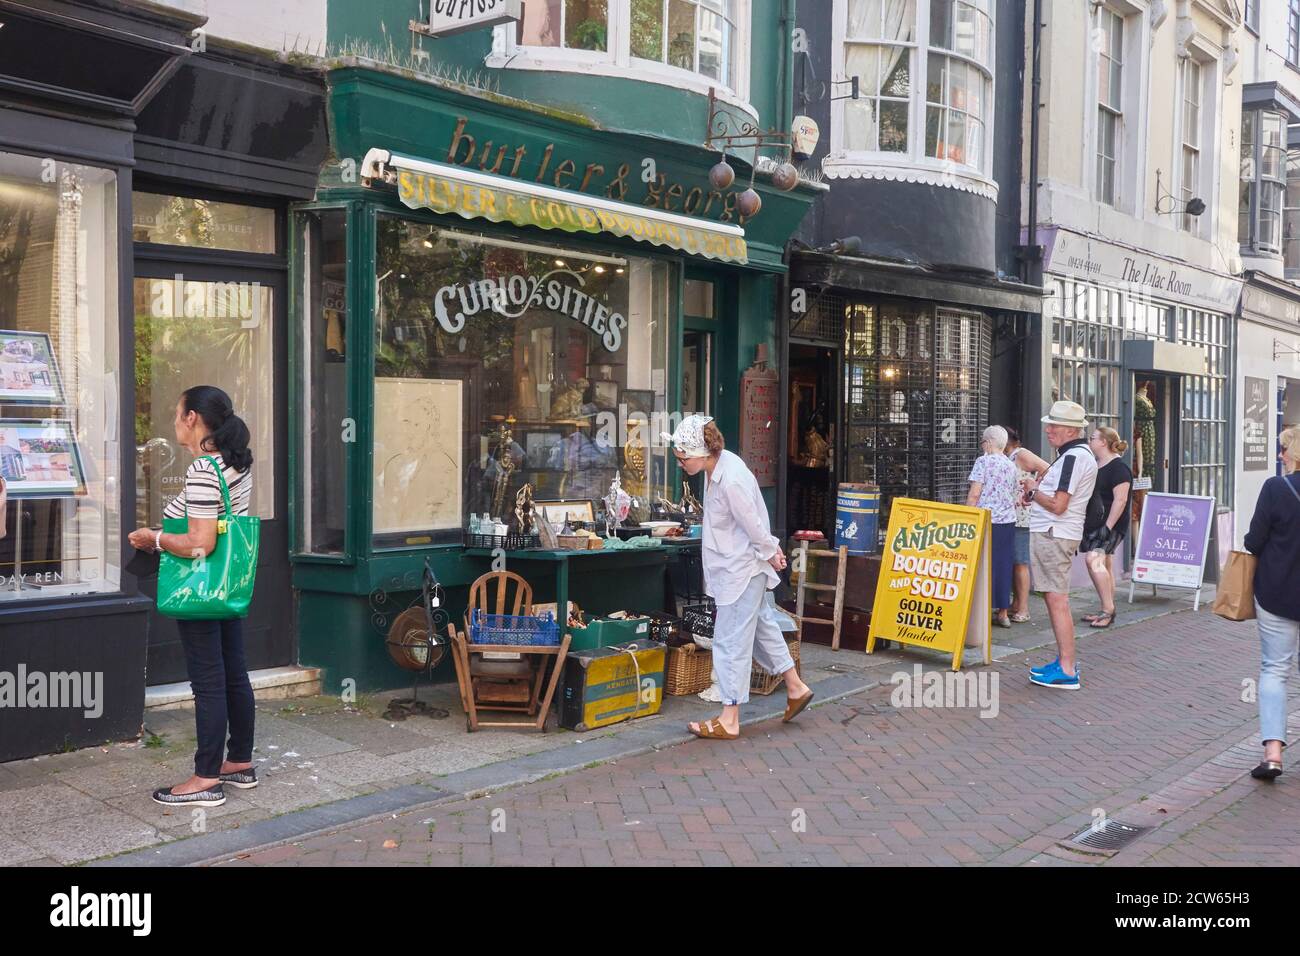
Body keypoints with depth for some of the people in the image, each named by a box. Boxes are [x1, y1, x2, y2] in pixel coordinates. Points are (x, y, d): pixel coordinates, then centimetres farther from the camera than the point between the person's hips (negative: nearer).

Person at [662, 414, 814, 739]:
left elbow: (754, 525, -20)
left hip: (741, 570, -10)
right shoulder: (718, 466, 1)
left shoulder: (731, 481, -30)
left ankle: (729, 721, 7)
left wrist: (770, 556, -5)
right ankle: (796, 688, 38)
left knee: (730, 641, -2)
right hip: (732, 568, 10)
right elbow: (756, 520, 10)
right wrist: (772, 547, 13)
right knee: (761, 626, 23)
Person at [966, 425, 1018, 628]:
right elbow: (1014, 497, 15)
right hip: (1008, 521, 6)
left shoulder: (984, 461, -7)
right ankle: (1002, 613, 14)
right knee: (1004, 566, 9)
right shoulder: (1011, 465, 12)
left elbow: (974, 494, -11)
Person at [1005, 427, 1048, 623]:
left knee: (1020, 563, -6)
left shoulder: (1021, 455, -8)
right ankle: (1016, 604, 21)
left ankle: (1023, 610, -3)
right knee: (1010, 562, 12)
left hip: (1021, 516, -8)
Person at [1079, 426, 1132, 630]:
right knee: (1104, 566, 12)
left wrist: (1108, 527, -24)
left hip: (1111, 524, -10)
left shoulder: (1118, 468, -12)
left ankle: (1108, 609, -20)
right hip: (1094, 524, 10)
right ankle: (1107, 612, 18)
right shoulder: (1095, 466, 15)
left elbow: (1120, 500, -19)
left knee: (1094, 560, -24)